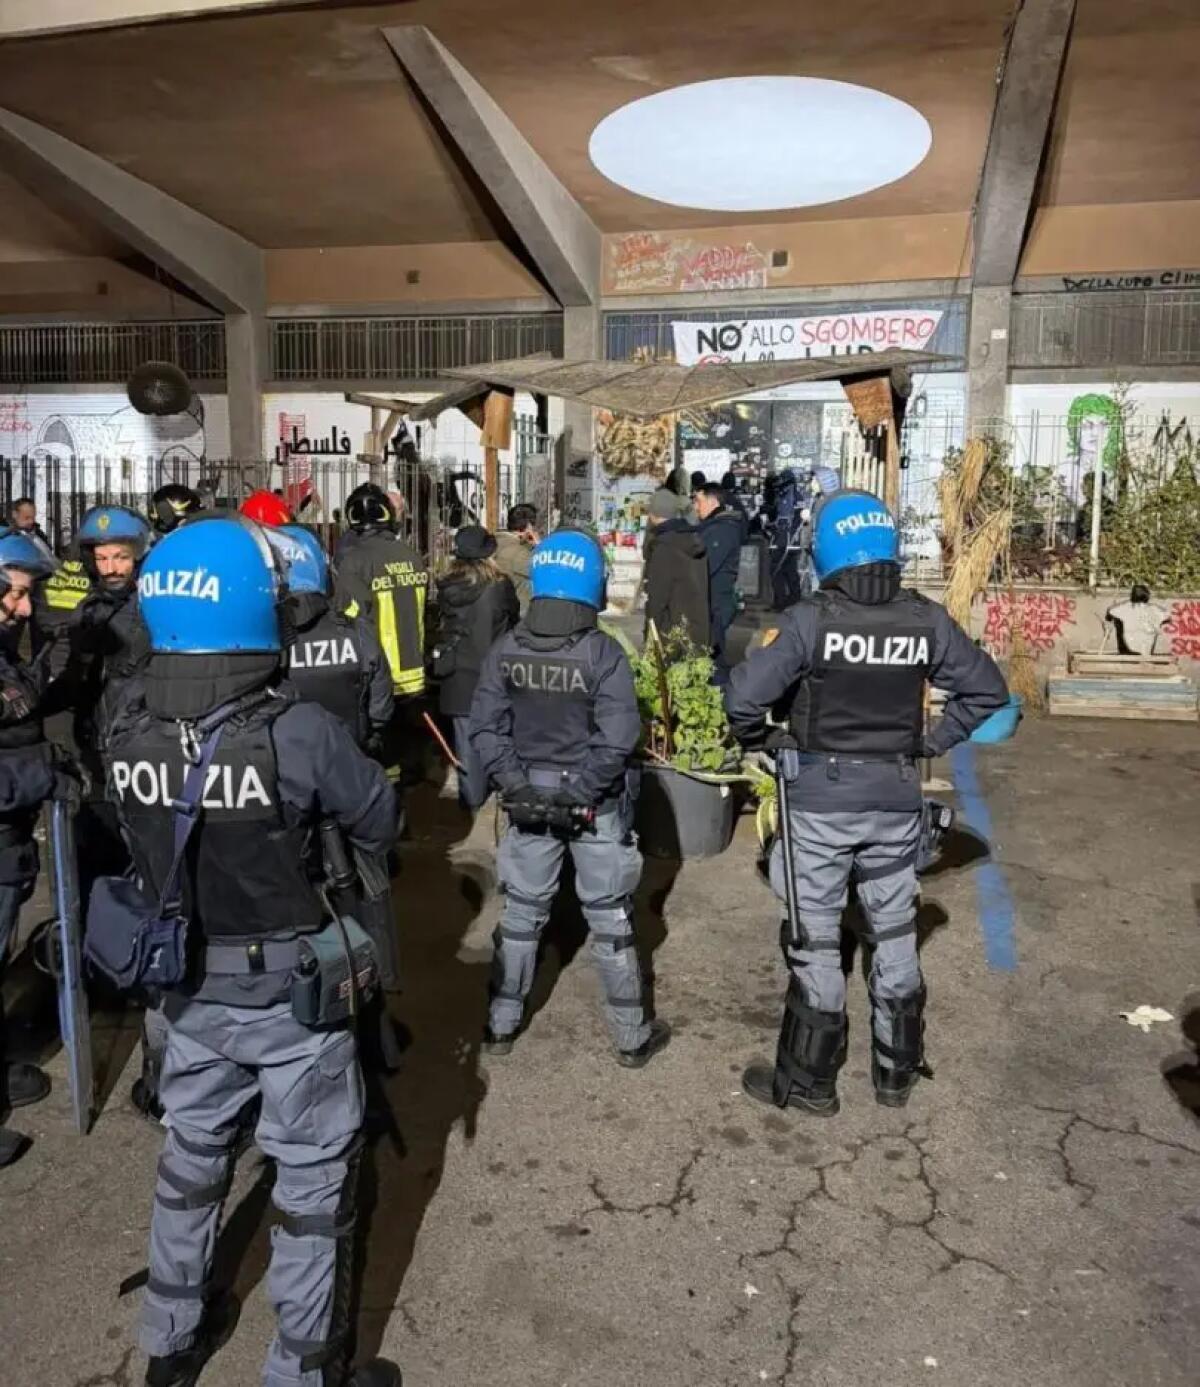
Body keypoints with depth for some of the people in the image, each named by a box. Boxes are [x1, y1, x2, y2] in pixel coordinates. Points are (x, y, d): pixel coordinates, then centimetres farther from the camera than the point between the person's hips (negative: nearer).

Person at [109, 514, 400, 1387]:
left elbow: (142, 837, 4)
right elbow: (380, 826, -12)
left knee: (192, 1158, 26)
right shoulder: (301, 732, -27)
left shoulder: (130, 731, -12)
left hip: (189, 988, 5)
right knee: (314, 1179, 15)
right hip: (293, 993, -5)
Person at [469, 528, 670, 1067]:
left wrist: (517, 785, -7)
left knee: (522, 912, 17)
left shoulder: (506, 649, -6)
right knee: (609, 920, 10)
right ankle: (632, 1036, 23)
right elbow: (618, 739, -22)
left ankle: (501, 1024, 29)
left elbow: (485, 727, -8)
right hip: (595, 803, -3)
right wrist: (580, 790, -13)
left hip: (530, 797, 3)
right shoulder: (604, 653, -16)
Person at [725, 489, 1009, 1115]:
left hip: (821, 795, -3)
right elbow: (987, 689, 5)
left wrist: (758, 739, -3)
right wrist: (932, 741, 11)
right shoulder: (926, 620, -3)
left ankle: (808, 1082, 21)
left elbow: (743, 693, -21)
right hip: (896, 797, 4)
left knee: (815, 940, 9)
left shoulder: (812, 618, -16)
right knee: (895, 933, 18)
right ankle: (897, 1073, 33)